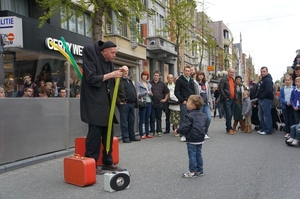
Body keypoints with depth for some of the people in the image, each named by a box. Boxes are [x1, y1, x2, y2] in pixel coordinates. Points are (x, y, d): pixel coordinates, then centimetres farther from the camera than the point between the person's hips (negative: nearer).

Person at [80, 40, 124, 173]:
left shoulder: (109, 62, 14)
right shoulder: (91, 57, -9)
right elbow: (91, 79, -19)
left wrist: (120, 74, 0)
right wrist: (111, 75, -19)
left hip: (107, 103, 8)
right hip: (94, 103, -8)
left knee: (109, 133, 9)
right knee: (95, 133, -8)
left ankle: (107, 162, 19)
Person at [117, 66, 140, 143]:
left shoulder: (130, 81, 22)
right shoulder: (119, 80, -3)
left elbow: (134, 92, 25)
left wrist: (135, 102, 15)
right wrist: (119, 101, -18)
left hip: (132, 104, 8)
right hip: (124, 104, -8)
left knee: (132, 121, 11)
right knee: (124, 121, -3)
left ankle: (132, 136, 19)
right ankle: (125, 137, 1)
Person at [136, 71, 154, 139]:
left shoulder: (149, 84, 15)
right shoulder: (139, 84, 0)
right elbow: (138, 94, -8)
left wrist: (151, 94, -5)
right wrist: (147, 92, -10)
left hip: (149, 102, 5)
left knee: (147, 119, 9)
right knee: (141, 119, -3)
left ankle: (147, 133, 15)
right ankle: (141, 134, 2)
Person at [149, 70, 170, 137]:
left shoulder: (162, 84, 7)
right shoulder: (150, 83, 1)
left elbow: (167, 92, 16)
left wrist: (165, 99, 10)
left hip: (159, 103, 1)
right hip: (151, 103, -1)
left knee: (159, 118, 7)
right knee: (152, 118, 3)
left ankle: (159, 131, 13)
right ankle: (152, 131, 10)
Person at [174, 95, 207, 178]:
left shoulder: (189, 116, -18)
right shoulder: (203, 115, 7)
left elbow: (185, 128, -20)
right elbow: (205, 126, 14)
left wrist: (177, 130, -3)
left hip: (192, 140, -8)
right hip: (200, 139, 8)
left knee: (192, 155, 0)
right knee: (198, 154, 16)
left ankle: (192, 172, 6)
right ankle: (199, 171, 23)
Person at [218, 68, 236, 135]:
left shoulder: (233, 80, 19)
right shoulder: (224, 79, -5)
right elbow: (220, 88, -13)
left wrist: (234, 97, 14)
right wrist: (225, 97, -14)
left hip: (232, 100, 7)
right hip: (227, 100, -7)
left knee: (230, 115, 10)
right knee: (228, 115, -8)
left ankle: (228, 128, 19)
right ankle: (229, 128, -1)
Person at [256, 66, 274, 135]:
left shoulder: (268, 80, -12)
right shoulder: (262, 80, 21)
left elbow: (269, 91, -23)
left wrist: (261, 96, -14)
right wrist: (258, 96, 12)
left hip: (266, 100, -11)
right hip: (261, 100, 11)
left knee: (266, 115, -6)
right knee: (260, 115, 14)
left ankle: (268, 130, -1)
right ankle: (263, 129, 23)